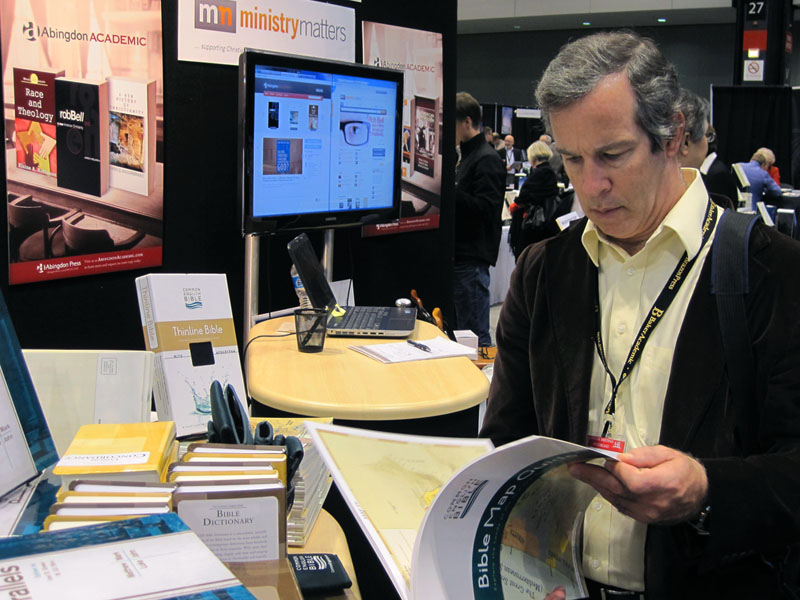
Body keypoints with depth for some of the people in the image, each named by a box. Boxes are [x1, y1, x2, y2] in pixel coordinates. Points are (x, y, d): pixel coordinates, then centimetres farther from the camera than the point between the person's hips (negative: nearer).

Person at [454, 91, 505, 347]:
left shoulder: (487, 160, -12)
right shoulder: (468, 156, 19)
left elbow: (486, 208, -22)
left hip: (473, 259, -10)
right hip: (462, 255, 10)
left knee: (474, 331, -6)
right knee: (459, 328, 14)